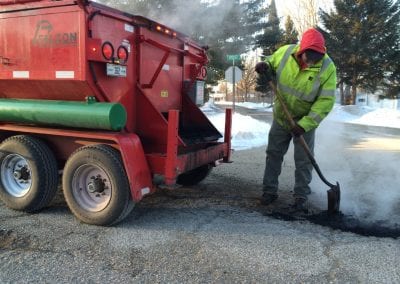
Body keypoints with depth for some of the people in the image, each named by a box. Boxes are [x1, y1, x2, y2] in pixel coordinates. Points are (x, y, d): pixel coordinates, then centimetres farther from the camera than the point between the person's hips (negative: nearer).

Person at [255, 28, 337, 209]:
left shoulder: (328, 68, -22)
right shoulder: (285, 52, -16)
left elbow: (325, 102, -23)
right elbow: (271, 64, 6)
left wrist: (305, 124, -29)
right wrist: (264, 67, -20)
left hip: (305, 122, -2)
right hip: (280, 117, 3)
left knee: (303, 161, 3)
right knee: (273, 154, 9)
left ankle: (301, 196, 18)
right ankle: (269, 191, 22)